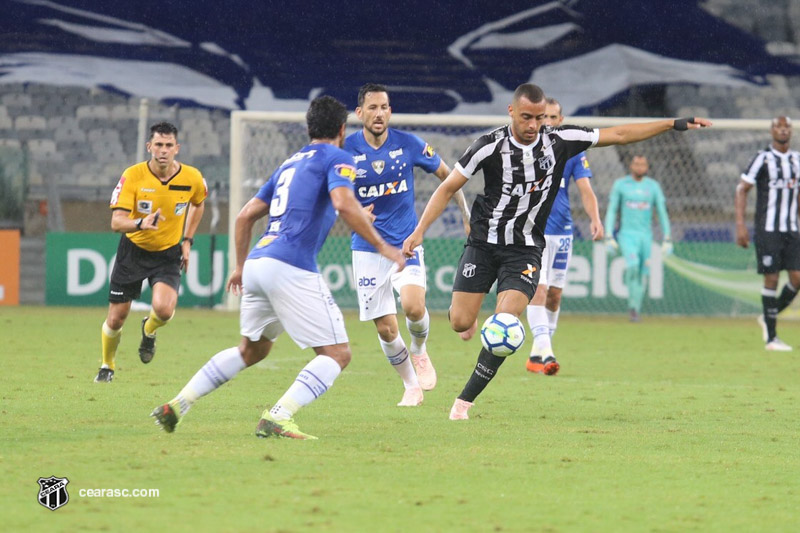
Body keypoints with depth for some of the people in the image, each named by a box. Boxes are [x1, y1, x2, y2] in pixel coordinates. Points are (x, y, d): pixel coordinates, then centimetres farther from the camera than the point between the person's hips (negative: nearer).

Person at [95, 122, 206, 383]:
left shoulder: (192, 178, -11)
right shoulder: (133, 176, -19)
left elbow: (198, 203, 14)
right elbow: (116, 222, -24)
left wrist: (187, 240, 9)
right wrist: (141, 224, -45)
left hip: (169, 254, 0)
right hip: (133, 251, 0)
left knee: (164, 309, -25)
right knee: (115, 319, 3)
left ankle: (149, 330, 13)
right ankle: (107, 366, 34)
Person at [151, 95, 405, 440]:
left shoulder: (290, 164, 25)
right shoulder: (336, 159, 3)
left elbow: (245, 215, 27)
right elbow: (345, 204, -17)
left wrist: (240, 266, 36)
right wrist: (382, 247, -10)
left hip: (257, 263, 8)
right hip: (291, 268, -8)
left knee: (252, 349, 27)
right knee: (337, 354, -3)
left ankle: (177, 406, 23)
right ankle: (278, 418, -20)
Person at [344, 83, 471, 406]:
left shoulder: (409, 145, -5)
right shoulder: (347, 150, -7)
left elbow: (446, 175, 9)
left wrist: (466, 216, 8)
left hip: (406, 243, 0)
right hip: (368, 249, 0)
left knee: (413, 307, -25)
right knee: (385, 329, -3)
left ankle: (419, 351, 9)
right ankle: (411, 386, 21)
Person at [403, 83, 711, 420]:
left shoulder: (559, 141, -6)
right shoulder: (491, 146, -12)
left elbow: (618, 135, 2)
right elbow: (448, 188, -5)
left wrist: (673, 124, 0)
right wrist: (419, 231, -12)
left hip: (525, 249, 1)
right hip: (483, 243, -1)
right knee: (460, 323, -6)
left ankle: (465, 400, -4)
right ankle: (462, 307, 33)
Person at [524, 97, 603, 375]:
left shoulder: (573, 151, 5)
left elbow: (585, 189, -1)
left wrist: (595, 219, -17)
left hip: (562, 231, 4)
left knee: (554, 295, 9)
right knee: (538, 290, -18)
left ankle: (536, 355, 22)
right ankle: (545, 352, -26)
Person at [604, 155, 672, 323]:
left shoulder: (653, 186, 7)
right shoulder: (620, 185, 2)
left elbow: (662, 213, 8)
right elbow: (611, 211, 3)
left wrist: (667, 239, 1)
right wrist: (609, 237, -6)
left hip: (646, 235, 3)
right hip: (627, 234, -3)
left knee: (643, 274, 0)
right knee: (633, 264, -25)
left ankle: (636, 310, 12)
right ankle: (633, 305, -12)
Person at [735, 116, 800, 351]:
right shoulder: (763, 158, -6)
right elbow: (742, 189, -6)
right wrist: (740, 224, -15)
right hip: (767, 229, -5)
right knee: (771, 279, -5)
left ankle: (769, 318, 19)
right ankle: (771, 338, 2)